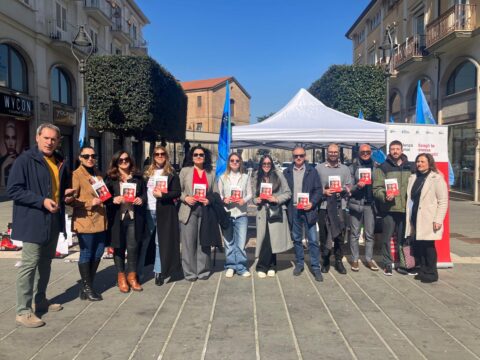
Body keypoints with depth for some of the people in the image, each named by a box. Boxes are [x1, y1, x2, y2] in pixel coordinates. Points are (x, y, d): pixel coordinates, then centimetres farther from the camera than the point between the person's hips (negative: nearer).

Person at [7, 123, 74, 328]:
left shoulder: (60, 162, 12)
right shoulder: (25, 160, -11)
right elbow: (13, 190, -17)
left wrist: (66, 194, 4)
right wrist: (42, 201, -24)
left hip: (53, 220, 8)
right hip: (33, 221, -8)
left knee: (45, 263, 17)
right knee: (29, 264, -5)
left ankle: (40, 300, 32)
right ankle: (23, 311, 4)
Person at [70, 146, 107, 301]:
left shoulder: (98, 174, 17)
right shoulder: (76, 175, -7)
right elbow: (71, 200, -14)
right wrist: (90, 203, -21)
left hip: (100, 221, 8)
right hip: (85, 221, -8)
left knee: (98, 253, 12)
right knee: (86, 254, 1)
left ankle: (88, 284, 27)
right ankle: (86, 288, 13)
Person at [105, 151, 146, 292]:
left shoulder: (137, 177, 11)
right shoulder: (110, 178, 3)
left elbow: (144, 193, 15)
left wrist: (141, 199, -5)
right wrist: (113, 200, -17)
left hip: (134, 217, 2)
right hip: (117, 217, -1)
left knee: (133, 247, 3)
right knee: (119, 247, 6)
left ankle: (132, 276, 17)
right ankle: (121, 277, 19)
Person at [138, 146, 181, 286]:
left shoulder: (171, 173, 3)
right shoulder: (147, 172, 13)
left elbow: (177, 192, -3)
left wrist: (162, 195, -16)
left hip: (164, 212, -2)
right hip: (148, 211, 3)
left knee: (161, 242, 4)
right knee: (143, 241, 5)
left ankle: (159, 272, 13)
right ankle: (137, 271, 15)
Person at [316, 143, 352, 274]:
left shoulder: (345, 169, 13)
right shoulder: (319, 168, 5)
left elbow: (349, 186, 9)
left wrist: (343, 189, -10)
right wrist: (324, 191, -14)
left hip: (339, 206, 1)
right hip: (323, 205, -1)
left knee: (339, 235, 3)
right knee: (324, 235, 3)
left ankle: (339, 261, 15)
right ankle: (325, 261, 16)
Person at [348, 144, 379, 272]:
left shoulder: (375, 166, 6)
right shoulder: (353, 167, 2)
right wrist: (357, 186, -20)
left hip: (370, 203, 1)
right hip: (356, 203, -1)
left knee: (370, 234, 8)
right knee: (355, 233, 5)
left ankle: (369, 259, 19)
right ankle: (354, 259, 15)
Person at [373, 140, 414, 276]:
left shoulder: (410, 167, 12)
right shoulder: (383, 168, 1)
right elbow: (376, 188, -4)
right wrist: (384, 196, -22)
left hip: (405, 208, 3)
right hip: (389, 208, -3)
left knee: (403, 238, 10)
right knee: (387, 237, 3)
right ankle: (387, 263, 15)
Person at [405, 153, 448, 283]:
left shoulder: (437, 178, -5)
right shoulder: (413, 178, 13)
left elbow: (443, 201, -8)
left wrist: (438, 220, -15)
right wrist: (408, 217, 11)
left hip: (428, 220, -6)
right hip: (415, 219, 6)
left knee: (428, 247, 1)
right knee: (417, 246, 10)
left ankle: (431, 273, 15)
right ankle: (423, 271, 24)